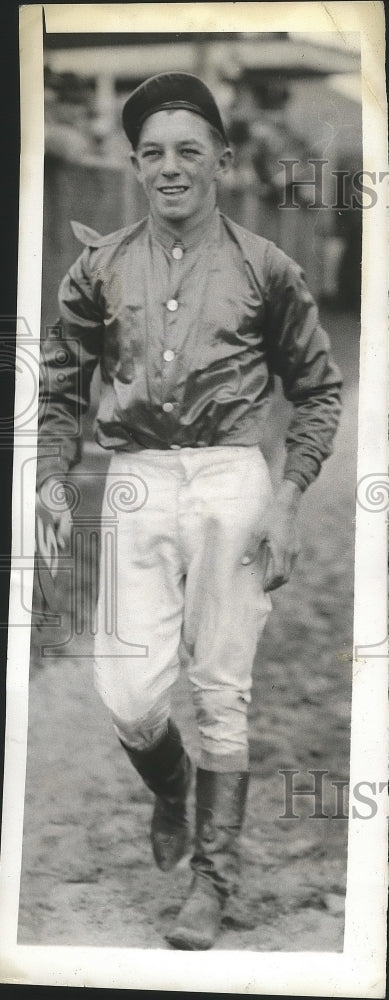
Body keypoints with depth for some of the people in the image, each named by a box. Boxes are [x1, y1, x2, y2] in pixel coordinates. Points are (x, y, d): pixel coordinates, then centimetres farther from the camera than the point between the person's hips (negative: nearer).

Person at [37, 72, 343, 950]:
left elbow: (318, 388, 9)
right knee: (129, 696, -5)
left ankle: (215, 875, 19)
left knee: (221, 689, 2)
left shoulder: (263, 268, 4)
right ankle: (170, 791, 31)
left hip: (230, 478, -1)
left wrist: (289, 498, -1)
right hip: (135, 482, 2)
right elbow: (60, 387, 14)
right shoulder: (100, 268, 9)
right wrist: (52, 481, 1)